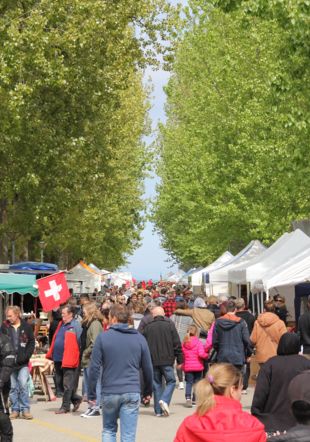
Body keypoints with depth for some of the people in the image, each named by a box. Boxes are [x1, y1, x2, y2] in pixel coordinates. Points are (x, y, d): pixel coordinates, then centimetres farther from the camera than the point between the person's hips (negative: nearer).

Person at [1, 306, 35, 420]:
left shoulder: (26, 327, 2)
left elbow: (32, 342, 5)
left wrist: (26, 356, -7)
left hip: (23, 363, -1)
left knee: (23, 385, -7)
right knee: (13, 387, 6)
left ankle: (25, 409, 1)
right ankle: (15, 409, 14)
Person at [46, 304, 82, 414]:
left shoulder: (75, 326, -11)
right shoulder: (61, 324, 14)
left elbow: (78, 343, -14)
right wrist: (51, 355, 16)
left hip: (69, 359, -9)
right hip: (58, 358, 9)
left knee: (67, 384, 1)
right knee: (59, 382, 15)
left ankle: (65, 407, 10)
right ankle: (76, 399, 28)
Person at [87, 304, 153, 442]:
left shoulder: (103, 337, -4)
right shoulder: (139, 338, 4)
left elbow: (94, 368, -6)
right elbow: (148, 368, 9)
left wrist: (91, 394, 2)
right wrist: (148, 391, 21)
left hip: (109, 393, -1)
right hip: (132, 393, 1)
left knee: (108, 430, 19)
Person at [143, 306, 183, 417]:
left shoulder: (148, 327, 4)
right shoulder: (169, 325, 0)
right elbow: (177, 344, -1)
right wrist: (179, 360, 4)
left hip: (153, 361, 2)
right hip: (167, 360, -2)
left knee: (156, 384, 9)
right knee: (171, 381, 9)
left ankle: (158, 410, 7)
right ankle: (164, 400, -14)